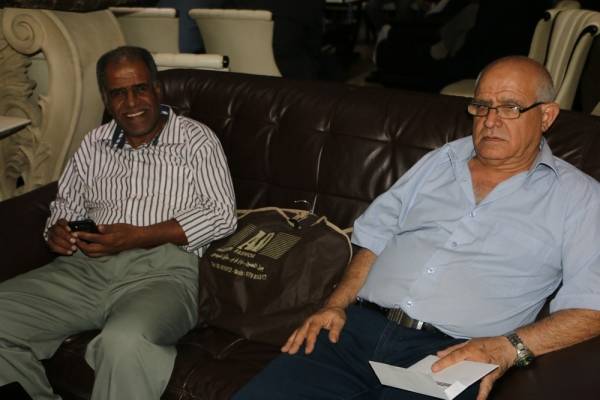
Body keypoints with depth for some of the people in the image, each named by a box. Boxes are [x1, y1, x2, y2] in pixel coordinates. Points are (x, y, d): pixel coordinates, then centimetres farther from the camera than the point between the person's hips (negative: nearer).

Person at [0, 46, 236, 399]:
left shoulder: (196, 139, 6)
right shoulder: (94, 144, 21)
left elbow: (222, 214, -3)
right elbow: (67, 202, 29)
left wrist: (139, 236, -12)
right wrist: (58, 229, 3)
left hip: (162, 268, -5)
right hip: (85, 268, 6)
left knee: (125, 340, -38)